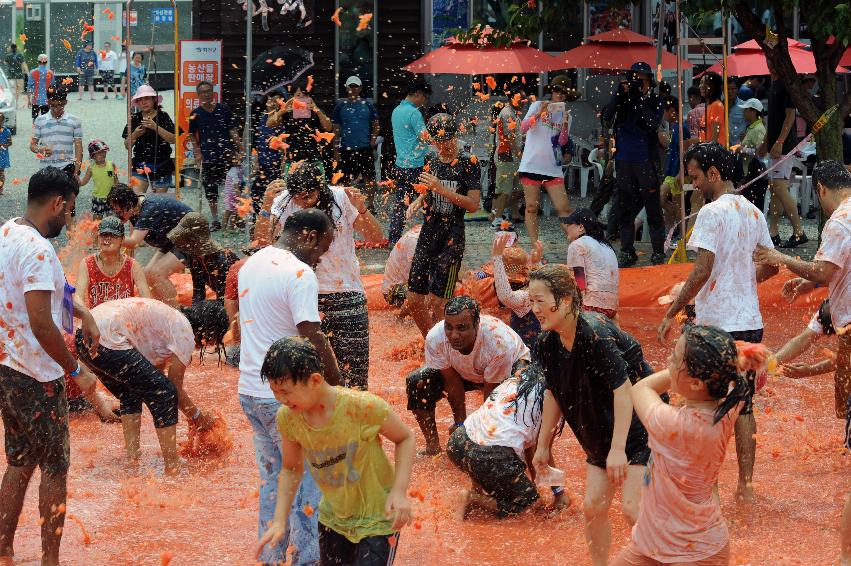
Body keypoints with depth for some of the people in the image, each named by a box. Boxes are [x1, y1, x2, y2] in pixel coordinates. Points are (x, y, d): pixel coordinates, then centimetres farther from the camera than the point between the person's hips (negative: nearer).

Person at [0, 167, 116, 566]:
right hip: (34, 374, -9)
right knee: (55, 466, 2)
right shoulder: (37, 249, -22)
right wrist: (76, 372, -17)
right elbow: (41, 324, -26)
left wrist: (83, 313, 19)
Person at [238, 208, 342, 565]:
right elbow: (313, 340, -20)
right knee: (308, 483, 2)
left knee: (272, 480, 17)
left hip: (250, 388, 8)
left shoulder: (251, 264, 10)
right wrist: (336, 384, -10)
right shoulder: (299, 274, -17)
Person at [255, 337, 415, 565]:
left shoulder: (362, 407, -29)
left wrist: (399, 492, -24)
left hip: (377, 519, -5)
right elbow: (291, 469, 4)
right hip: (333, 518, 5)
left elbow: (405, 438, -12)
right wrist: (279, 521, -6)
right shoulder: (287, 417, -14)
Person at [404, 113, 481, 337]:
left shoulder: (467, 163, -8)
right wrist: (418, 200, 5)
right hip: (428, 233, 6)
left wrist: (441, 189, -21)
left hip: (452, 238, -6)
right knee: (414, 301, 6)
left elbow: (473, 204, -14)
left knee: (437, 303, -10)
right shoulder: (431, 161, 11)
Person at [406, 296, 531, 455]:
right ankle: (432, 445, -4)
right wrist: (460, 423, -19)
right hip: (465, 373, 3)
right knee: (416, 382, -17)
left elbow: (492, 393, -29)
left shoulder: (499, 343, -40)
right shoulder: (435, 339, -32)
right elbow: (452, 383, -20)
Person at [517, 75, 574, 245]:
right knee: (532, 208, -1)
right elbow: (523, 128, -8)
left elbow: (562, 143, 4)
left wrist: (565, 124, -11)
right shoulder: (538, 106, 3)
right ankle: (535, 246, 2)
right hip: (532, 165, -2)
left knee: (564, 208, -4)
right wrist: (539, 114, -21)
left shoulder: (565, 114, 12)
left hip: (553, 167, 2)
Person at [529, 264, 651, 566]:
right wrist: (543, 445, 16)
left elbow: (623, 389, -28)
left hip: (638, 428, -8)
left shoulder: (595, 333, -28)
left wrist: (618, 449, -30)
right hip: (600, 433, 8)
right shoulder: (549, 342, -2)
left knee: (632, 508, -13)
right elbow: (554, 394, 12)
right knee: (593, 507, 5)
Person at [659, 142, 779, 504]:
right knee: (743, 406, 12)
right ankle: (746, 486, 14)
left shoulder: (712, 212, -13)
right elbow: (771, 266, 18)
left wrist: (671, 313, -13)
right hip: (750, 323, 7)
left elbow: (702, 271, -19)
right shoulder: (754, 213, 11)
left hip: (717, 324, -7)